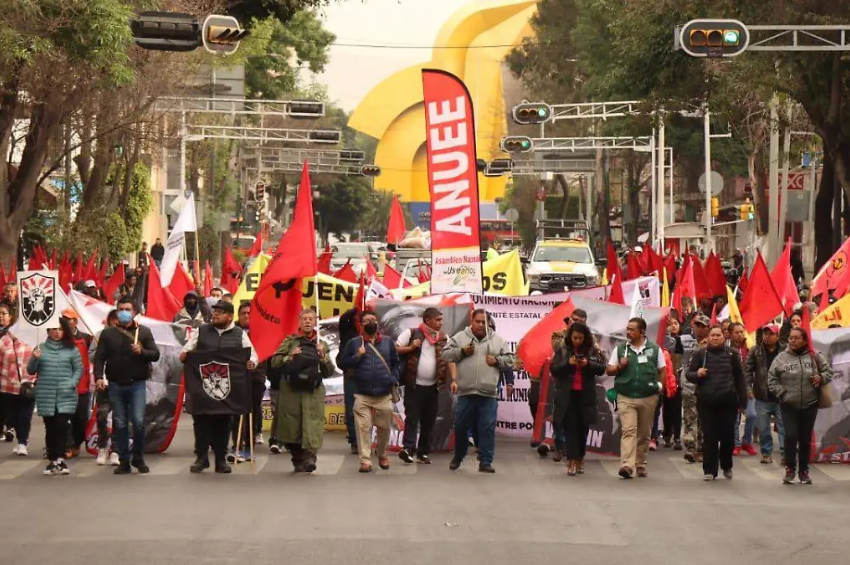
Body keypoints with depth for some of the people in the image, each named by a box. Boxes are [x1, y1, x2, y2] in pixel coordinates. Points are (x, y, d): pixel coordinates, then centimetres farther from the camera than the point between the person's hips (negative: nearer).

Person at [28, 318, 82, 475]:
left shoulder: (71, 349, 5)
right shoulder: (41, 348, 8)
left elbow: (79, 369, 5)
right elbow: (30, 371, 8)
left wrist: (72, 383, -11)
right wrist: (34, 359, -11)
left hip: (66, 395, -1)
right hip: (45, 395, 1)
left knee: (62, 425, -13)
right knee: (50, 428, 4)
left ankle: (59, 459, -13)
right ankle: (52, 460, 8)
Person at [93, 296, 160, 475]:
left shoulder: (144, 332, 6)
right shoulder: (108, 333, 8)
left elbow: (155, 354, 3)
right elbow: (99, 357, 2)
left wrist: (141, 351, -16)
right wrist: (99, 377, -12)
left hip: (137, 384, -1)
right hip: (115, 385, 1)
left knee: (138, 421, -12)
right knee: (120, 424, 4)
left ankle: (138, 458, 6)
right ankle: (124, 462, 11)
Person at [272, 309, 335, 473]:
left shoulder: (321, 345, 15)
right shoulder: (290, 341, 10)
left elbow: (329, 372, 13)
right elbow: (274, 361, 4)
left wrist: (323, 357, -3)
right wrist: (289, 357, -10)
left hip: (313, 393, 0)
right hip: (291, 391, 0)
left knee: (312, 425, -16)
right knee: (292, 428, 4)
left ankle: (309, 457, -27)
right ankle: (298, 459, 18)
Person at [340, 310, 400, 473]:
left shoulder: (387, 342, 9)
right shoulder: (354, 343, 4)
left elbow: (396, 363, 14)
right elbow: (342, 363, 5)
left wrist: (393, 379, -1)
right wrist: (357, 356, -9)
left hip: (384, 396, 2)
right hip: (362, 396, -2)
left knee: (384, 428, 9)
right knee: (363, 428, -7)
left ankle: (382, 455, 31)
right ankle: (365, 461, -4)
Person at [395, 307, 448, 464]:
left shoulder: (444, 339, 8)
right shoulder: (411, 333, -3)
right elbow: (394, 349, -1)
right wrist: (411, 348, -16)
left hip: (433, 386, 4)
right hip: (414, 384, -4)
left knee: (429, 420, 7)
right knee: (412, 417, -10)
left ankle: (423, 452, 15)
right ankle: (408, 448, -18)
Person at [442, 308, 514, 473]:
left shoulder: (497, 341, 10)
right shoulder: (460, 337, 7)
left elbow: (510, 360, 12)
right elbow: (445, 355, 5)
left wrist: (497, 360, -5)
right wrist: (462, 351, -8)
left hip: (489, 394, 0)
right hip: (466, 392, 0)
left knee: (487, 428, -3)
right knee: (461, 427, 8)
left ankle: (485, 462, 2)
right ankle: (457, 457, 27)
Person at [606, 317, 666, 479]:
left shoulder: (654, 349, 5)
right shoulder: (620, 349, 6)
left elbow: (661, 371, 11)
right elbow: (609, 370, 9)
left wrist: (659, 386, 1)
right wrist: (619, 367, -9)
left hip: (648, 398, 1)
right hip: (626, 397, -1)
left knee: (644, 433, 10)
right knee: (628, 431, -13)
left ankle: (640, 464, 21)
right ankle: (627, 466, -23)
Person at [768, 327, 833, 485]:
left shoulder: (815, 356, -1)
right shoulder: (781, 358, -2)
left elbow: (828, 371, 7)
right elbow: (772, 379, 2)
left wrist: (822, 378, -14)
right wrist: (782, 393, -9)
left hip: (809, 405, 1)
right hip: (788, 405, -1)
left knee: (805, 439, 7)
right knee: (790, 436, -11)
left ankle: (804, 471, 20)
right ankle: (790, 469, 5)